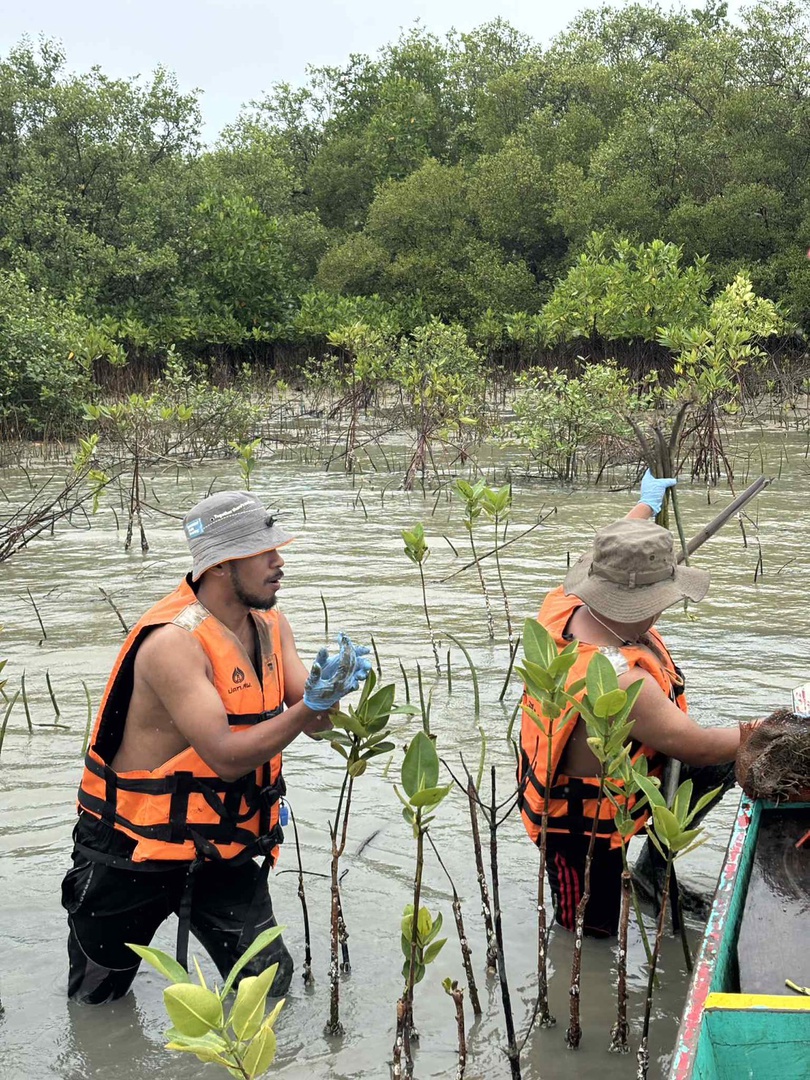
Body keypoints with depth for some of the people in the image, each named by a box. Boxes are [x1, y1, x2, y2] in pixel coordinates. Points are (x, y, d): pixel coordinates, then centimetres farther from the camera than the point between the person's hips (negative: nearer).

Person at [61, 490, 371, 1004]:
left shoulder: (271, 624, -1)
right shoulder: (175, 641, -26)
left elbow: (312, 724, -4)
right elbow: (226, 757, -31)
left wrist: (331, 689, -25)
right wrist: (309, 705, -36)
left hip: (224, 847, 6)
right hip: (134, 849, -6)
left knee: (271, 985, 2)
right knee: (96, 999, 14)